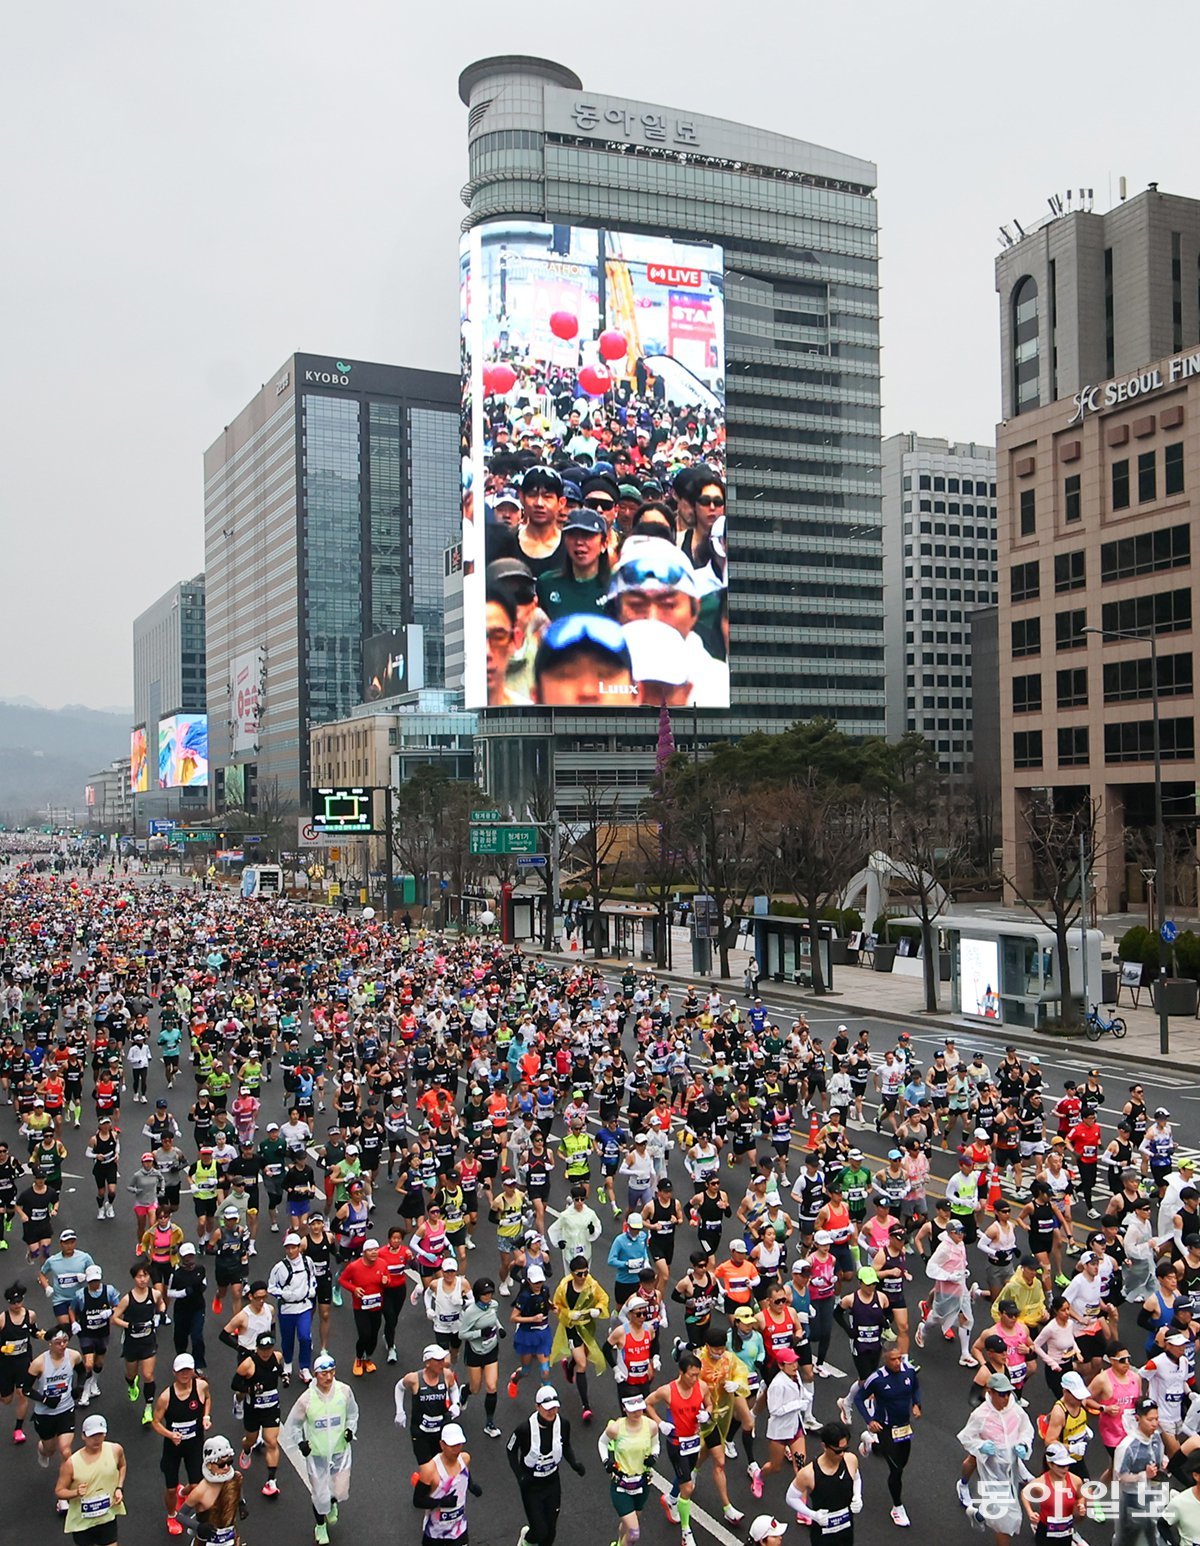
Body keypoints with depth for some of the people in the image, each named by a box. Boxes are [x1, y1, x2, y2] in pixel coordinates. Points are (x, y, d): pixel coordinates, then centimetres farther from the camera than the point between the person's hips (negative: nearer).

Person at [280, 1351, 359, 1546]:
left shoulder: (344, 1391, -13)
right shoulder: (307, 1398, -19)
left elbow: (352, 1412, 7)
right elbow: (293, 1424, -2)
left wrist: (350, 1429, -7)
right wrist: (300, 1443, -13)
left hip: (340, 1449, 1)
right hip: (316, 1452, -1)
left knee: (341, 1492, 8)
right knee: (320, 1494, 8)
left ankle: (332, 1505, 46)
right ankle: (320, 1526, 40)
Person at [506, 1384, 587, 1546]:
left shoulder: (563, 1424, -14)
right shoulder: (525, 1428, -26)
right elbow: (511, 1451, -9)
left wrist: (575, 1463, -12)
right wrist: (520, 1476, -18)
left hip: (552, 1482, 4)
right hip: (531, 1484, -3)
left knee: (550, 1531, 10)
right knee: (540, 1531, -1)